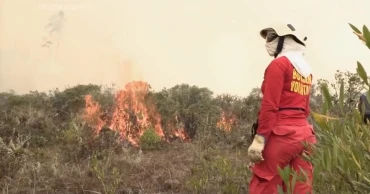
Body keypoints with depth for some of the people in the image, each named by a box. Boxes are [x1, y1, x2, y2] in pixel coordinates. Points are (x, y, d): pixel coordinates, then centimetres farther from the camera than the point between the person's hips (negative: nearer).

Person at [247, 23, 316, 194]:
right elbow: (305, 107, 18)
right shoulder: (306, 70, 18)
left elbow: (270, 106, -14)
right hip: (305, 134, 8)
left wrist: (259, 138, -16)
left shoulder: (279, 64, -6)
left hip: (281, 134, -8)